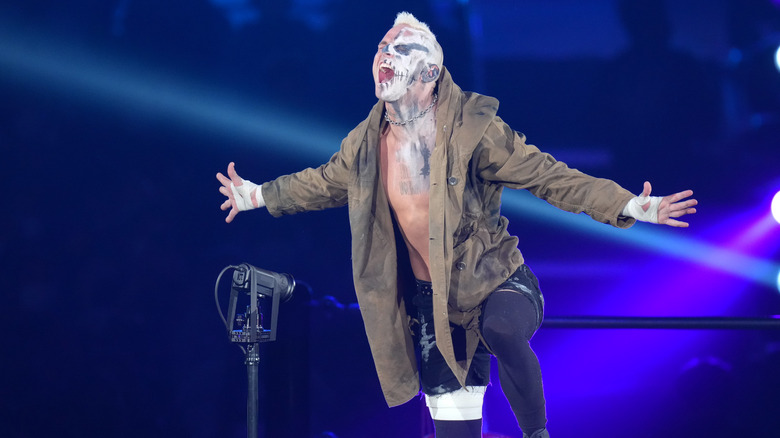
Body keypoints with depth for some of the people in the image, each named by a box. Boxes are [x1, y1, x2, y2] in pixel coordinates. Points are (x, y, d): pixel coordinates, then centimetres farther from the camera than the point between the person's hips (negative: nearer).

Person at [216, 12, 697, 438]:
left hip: (496, 281, -5)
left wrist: (632, 207, -24)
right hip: (435, 300, 5)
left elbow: (548, 176, -16)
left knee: (502, 330, -40)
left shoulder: (472, 130, -14)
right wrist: (256, 195, 29)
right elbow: (324, 183, 20)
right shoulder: (369, 141, 0)